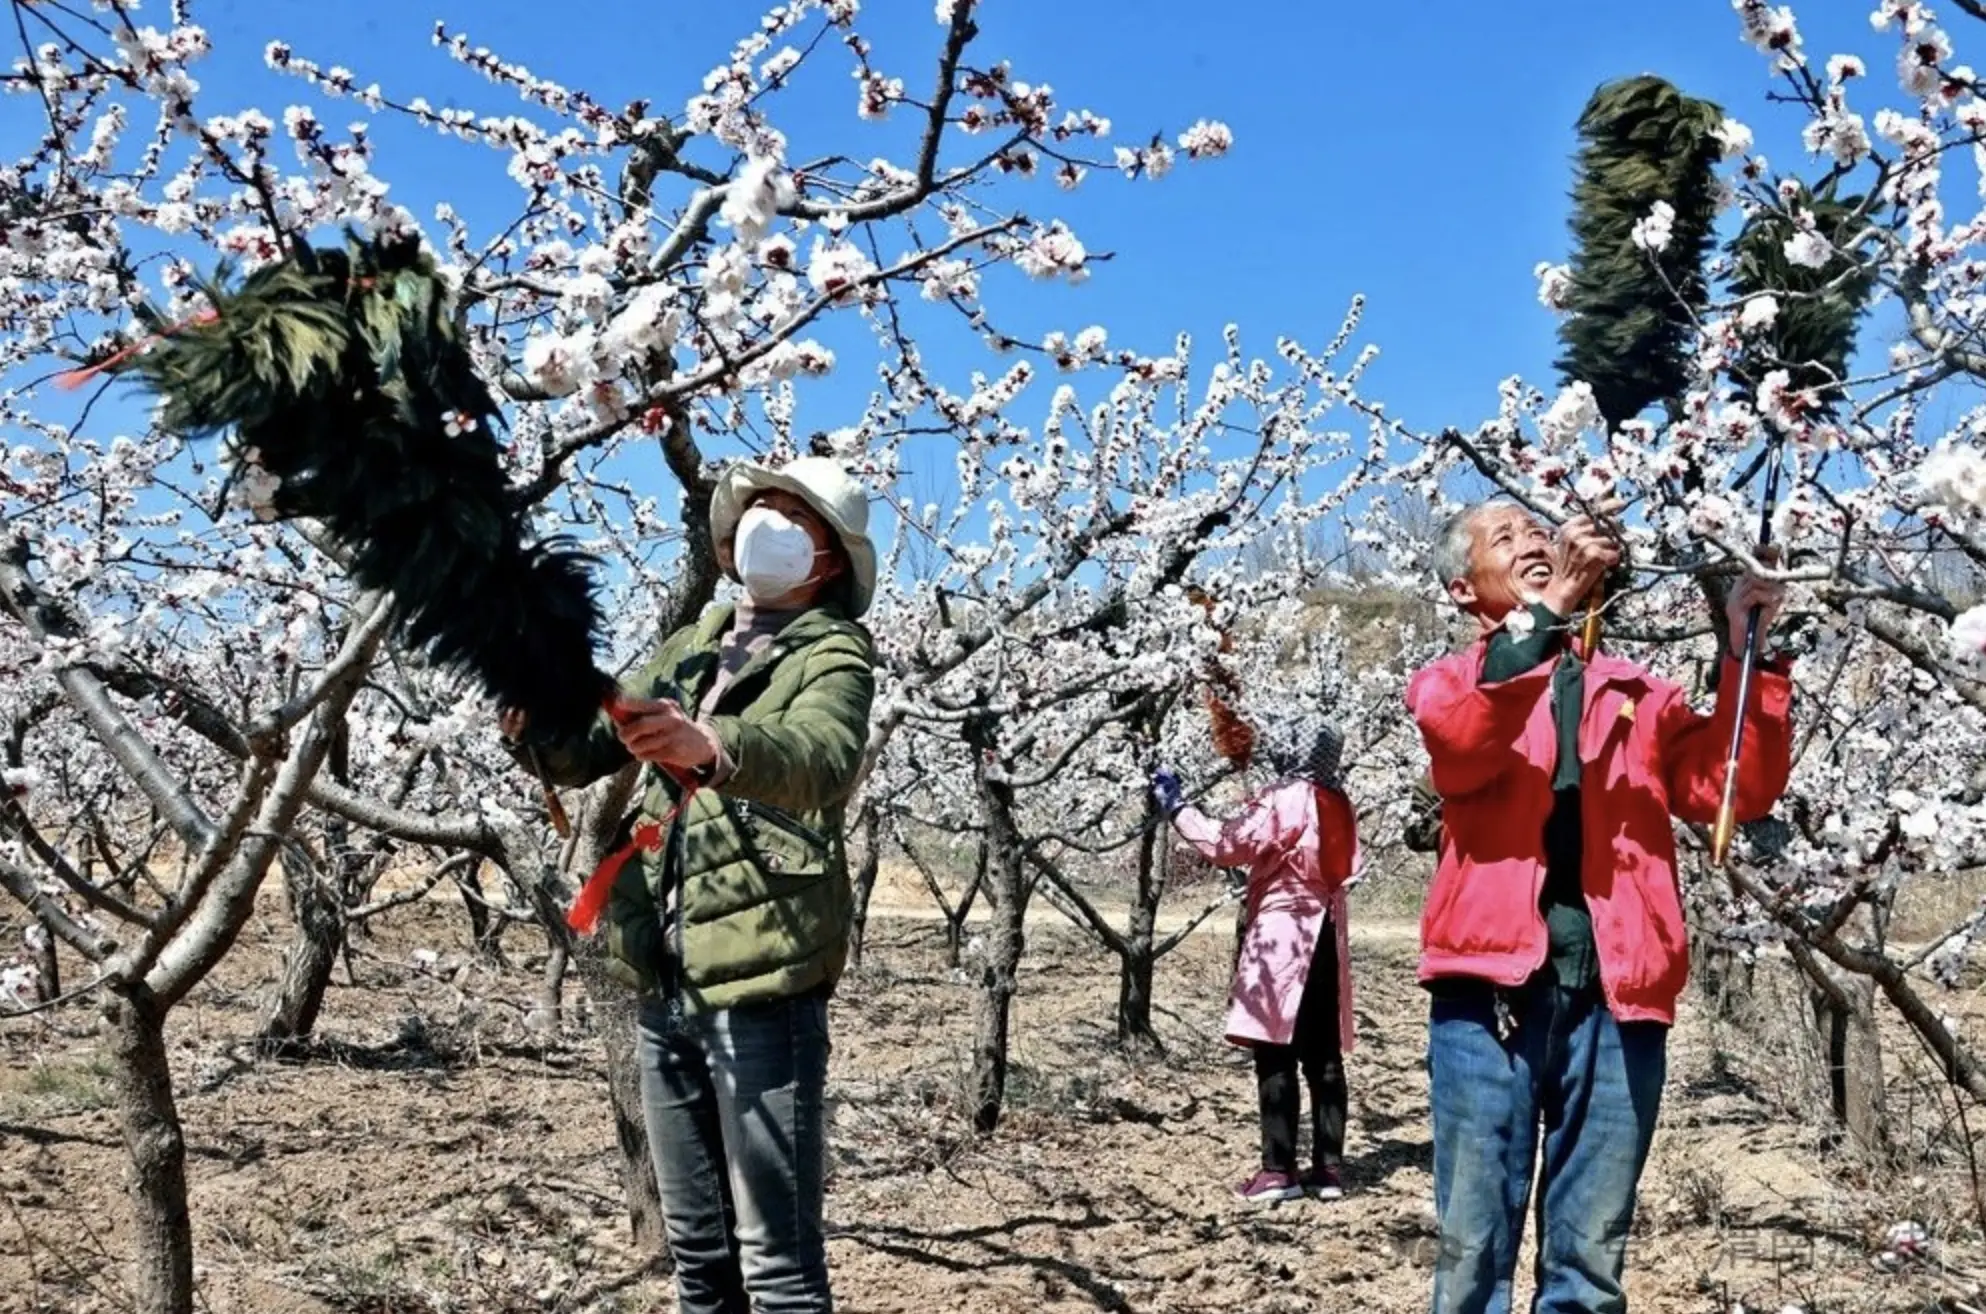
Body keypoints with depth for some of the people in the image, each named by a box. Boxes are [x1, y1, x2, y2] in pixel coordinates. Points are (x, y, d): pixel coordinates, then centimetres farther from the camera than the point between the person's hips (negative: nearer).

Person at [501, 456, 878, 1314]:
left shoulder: (833, 655, -3)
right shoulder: (690, 649, 18)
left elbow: (821, 757, -25)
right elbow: (583, 755, 13)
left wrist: (712, 748, -45)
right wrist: (534, 721, -10)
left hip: (760, 984, -7)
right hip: (664, 985, 7)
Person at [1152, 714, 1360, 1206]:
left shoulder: (1283, 800, -12)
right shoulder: (1337, 803, 11)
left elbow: (1226, 845, -16)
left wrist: (1177, 807, -7)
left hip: (1282, 938, -8)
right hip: (1325, 938, 8)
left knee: (1276, 1056, -5)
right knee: (1324, 1057, 8)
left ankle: (1279, 1170, -5)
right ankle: (1329, 1168, 10)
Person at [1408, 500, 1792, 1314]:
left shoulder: (1635, 694, 20)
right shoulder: (1452, 684, 11)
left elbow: (1735, 789, 6)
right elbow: (1464, 737, -14)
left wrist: (1747, 654, -4)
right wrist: (1553, 602, -22)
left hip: (1615, 995, 3)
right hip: (1493, 987, -2)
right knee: (1473, 1247, 1)